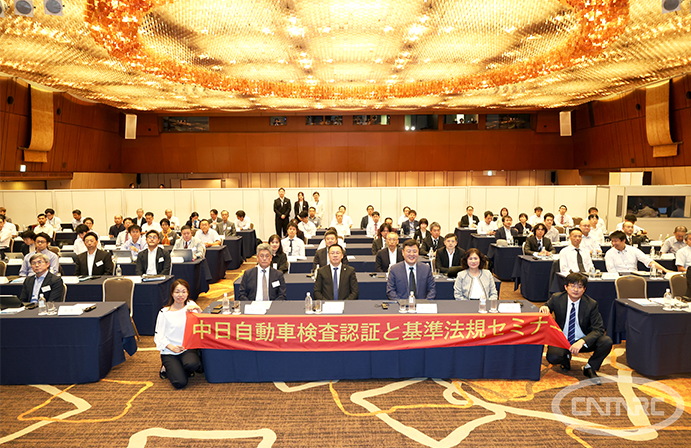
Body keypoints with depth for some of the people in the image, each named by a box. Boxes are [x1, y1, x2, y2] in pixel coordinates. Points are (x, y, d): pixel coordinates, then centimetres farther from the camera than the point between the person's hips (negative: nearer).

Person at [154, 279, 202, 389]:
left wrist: (198, 310, -15)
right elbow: (159, 336, 1)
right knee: (180, 383, -21)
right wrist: (171, 347, -14)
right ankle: (168, 368, 12)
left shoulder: (191, 306, 9)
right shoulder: (164, 313, 4)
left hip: (187, 348, 2)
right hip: (169, 352, -2)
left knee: (193, 364, -34)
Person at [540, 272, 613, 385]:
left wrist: (581, 342, -32)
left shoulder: (591, 304, -11)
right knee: (552, 357, -32)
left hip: (582, 341, 1)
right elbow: (545, 310, 7)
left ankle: (589, 368, 1)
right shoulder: (556, 298, -9)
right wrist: (544, 308, -22)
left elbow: (598, 329, -15)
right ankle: (566, 359, 10)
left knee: (607, 342, -27)